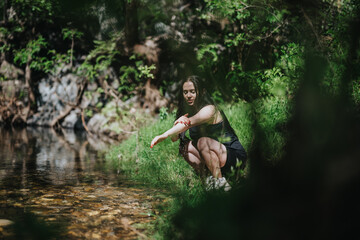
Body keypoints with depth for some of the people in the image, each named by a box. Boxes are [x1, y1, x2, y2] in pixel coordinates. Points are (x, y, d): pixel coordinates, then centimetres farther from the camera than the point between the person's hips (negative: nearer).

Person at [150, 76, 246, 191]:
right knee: (185, 145, -9)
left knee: (203, 142, -30)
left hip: (235, 156, -7)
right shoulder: (188, 111, 5)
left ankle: (220, 183, -22)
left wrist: (163, 136, -50)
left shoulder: (210, 109, -19)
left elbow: (191, 122, -40)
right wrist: (180, 121, -26)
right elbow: (174, 138, -3)